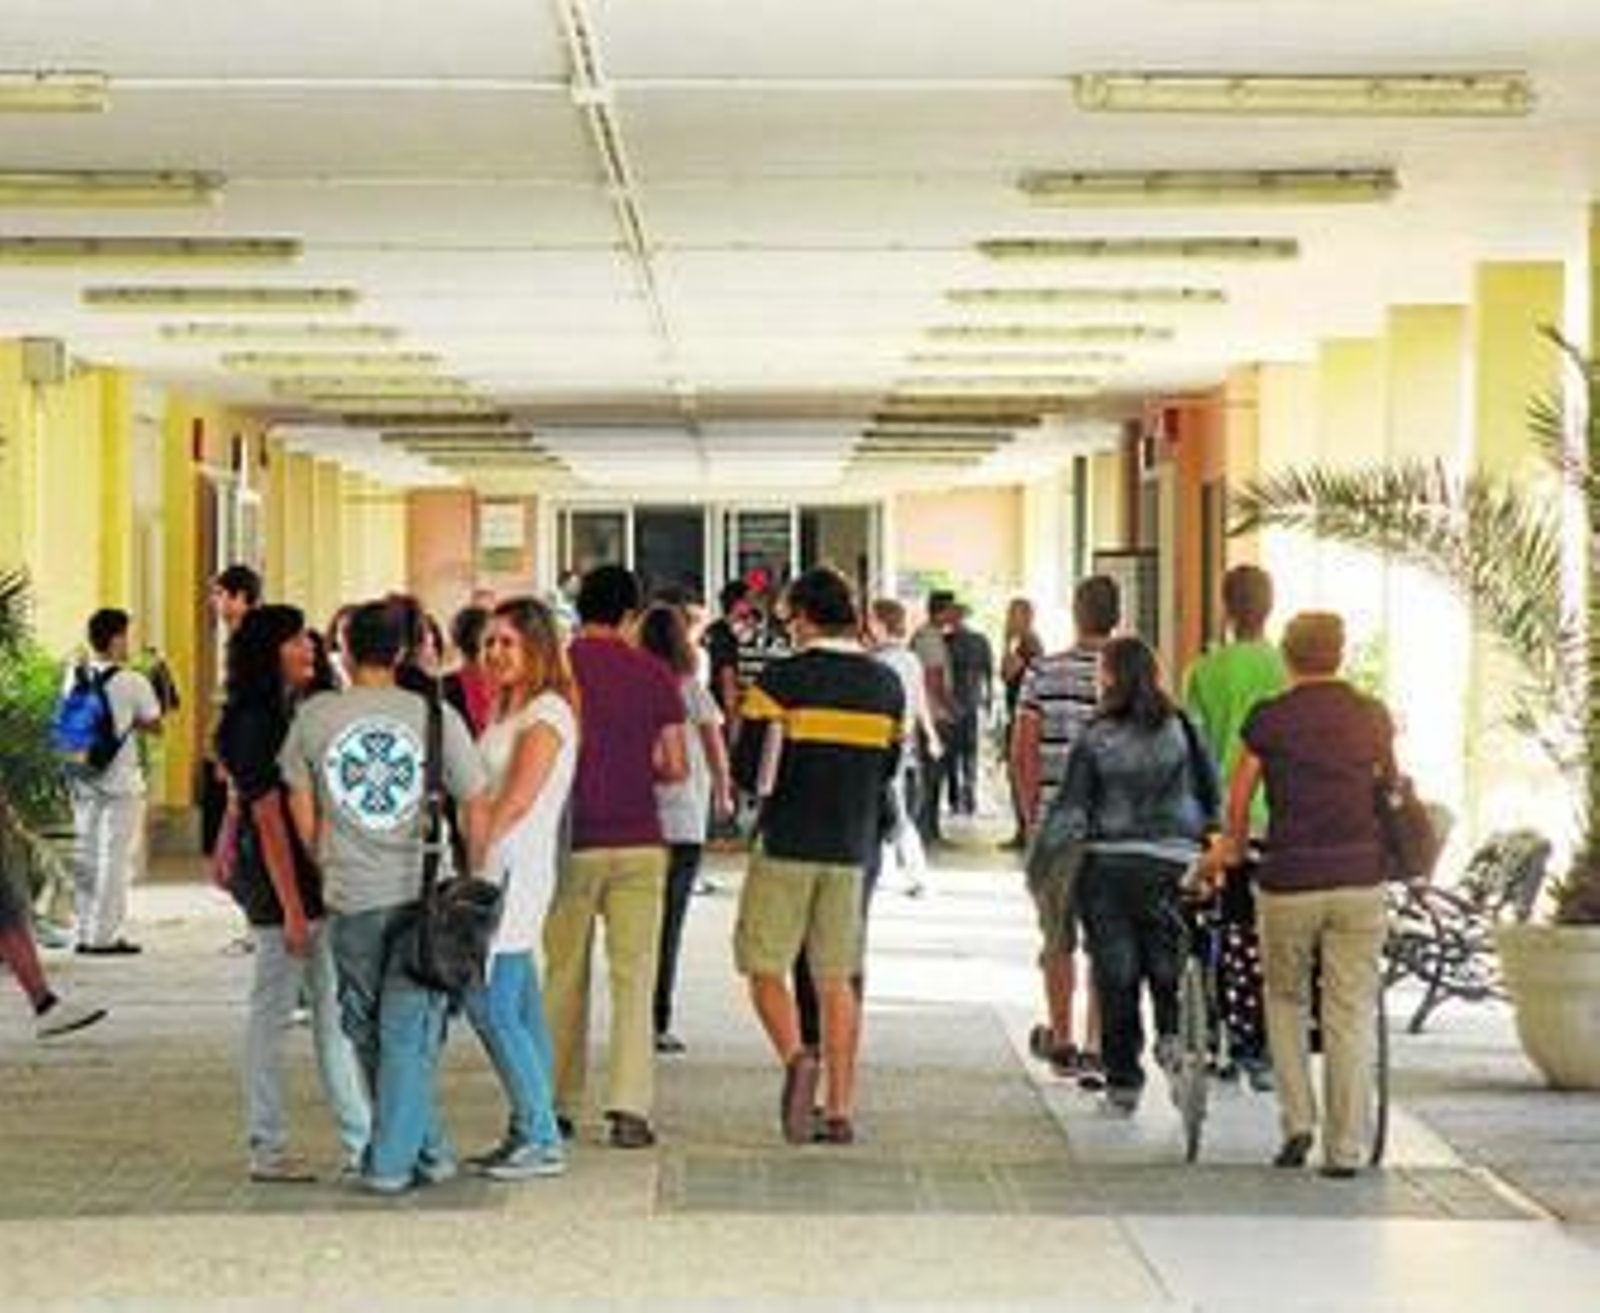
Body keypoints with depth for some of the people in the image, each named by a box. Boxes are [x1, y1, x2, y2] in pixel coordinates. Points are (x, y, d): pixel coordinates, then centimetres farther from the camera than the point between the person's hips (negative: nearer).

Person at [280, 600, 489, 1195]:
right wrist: (475, 880, 12)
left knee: (369, 1034, 15)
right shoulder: (436, 716, -3)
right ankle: (393, 1159, 2)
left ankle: (427, 1149, 19)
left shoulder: (313, 716, 0)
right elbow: (476, 807, 0)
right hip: (424, 895, -1)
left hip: (351, 899, 1)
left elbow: (303, 813, 6)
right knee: (409, 1031, 4)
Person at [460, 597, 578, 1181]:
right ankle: (529, 1133, 14)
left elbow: (517, 802, -18)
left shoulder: (547, 714, -10)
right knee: (518, 1008, 10)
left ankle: (541, 1140, -6)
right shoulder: (506, 712, 18)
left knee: (492, 1007, -10)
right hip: (496, 873, 9)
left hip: (515, 874, -9)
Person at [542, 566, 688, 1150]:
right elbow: (676, 768, 1)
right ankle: (629, 1107, -8)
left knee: (565, 975, 12)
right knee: (633, 975, 1)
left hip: (573, 841, 0)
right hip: (639, 842, 0)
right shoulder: (653, 674, 0)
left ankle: (558, 1105, 17)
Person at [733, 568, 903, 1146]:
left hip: (787, 845, -4)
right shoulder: (886, 685, 6)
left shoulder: (781, 680, -10)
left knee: (765, 969, 5)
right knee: (837, 980, 10)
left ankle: (796, 1057, -21)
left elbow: (751, 770, -11)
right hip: (852, 848, 4)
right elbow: (887, 768, 13)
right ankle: (840, 1109, 8)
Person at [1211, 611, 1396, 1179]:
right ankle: (1346, 1149, 6)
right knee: (1351, 1014, 5)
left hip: (1289, 881, -1)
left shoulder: (1268, 719, -1)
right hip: (1360, 879, 1)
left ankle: (1297, 1121, 9)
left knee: (1285, 998, 19)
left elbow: (1238, 799, 7)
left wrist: (1233, 848, 28)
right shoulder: (1373, 716, 6)